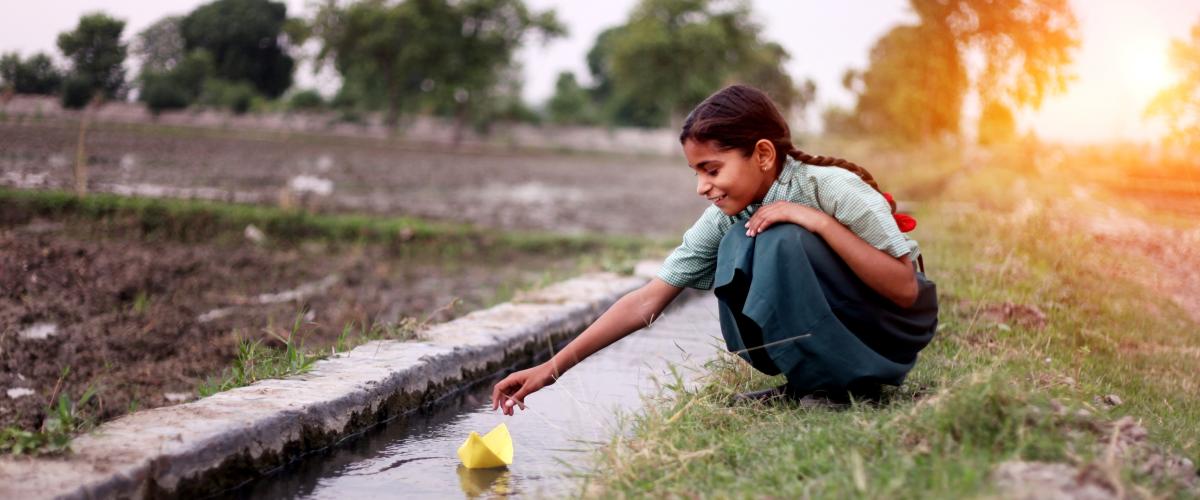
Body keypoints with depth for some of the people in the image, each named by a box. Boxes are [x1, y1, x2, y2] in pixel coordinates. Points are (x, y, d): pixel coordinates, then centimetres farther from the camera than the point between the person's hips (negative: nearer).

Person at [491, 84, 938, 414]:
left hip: (894, 328, -5)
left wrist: (820, 220, -35)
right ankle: (807, 382, -8)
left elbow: (906, 289, -27)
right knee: (739, 249, -22)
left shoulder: (833, 188, -24)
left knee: (783, 241, -29)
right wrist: (553, 368, -20)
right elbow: (646, 302, -13)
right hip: (821, 327, 5)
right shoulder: (725, 220, -10)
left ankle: (842, 382, -15)